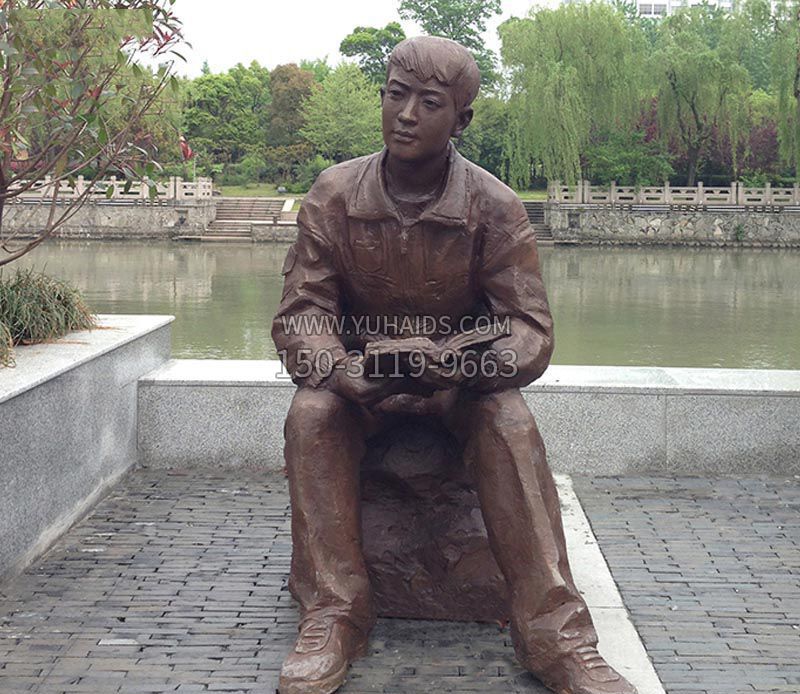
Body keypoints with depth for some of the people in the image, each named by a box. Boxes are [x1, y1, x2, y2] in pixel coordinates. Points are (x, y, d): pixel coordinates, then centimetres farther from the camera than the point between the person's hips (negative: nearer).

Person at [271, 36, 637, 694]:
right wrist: (349, 375, -36)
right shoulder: (334, 194, -11)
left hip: (464, 374, -1)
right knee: (310, 414, -30)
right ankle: (332, 617, -24)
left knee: (512, 426, -31)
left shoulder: (496, 208, -15)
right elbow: (300, 315, -13)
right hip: (360, 367, 1)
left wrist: (462, 367, -40)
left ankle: (555, 635, -28)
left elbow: (530, 330, -17)